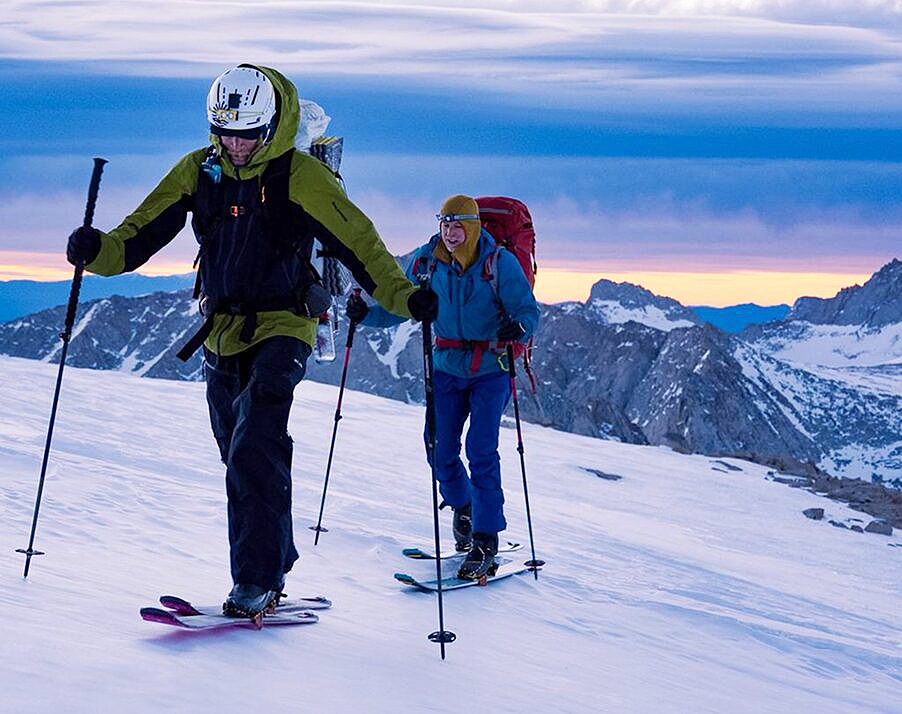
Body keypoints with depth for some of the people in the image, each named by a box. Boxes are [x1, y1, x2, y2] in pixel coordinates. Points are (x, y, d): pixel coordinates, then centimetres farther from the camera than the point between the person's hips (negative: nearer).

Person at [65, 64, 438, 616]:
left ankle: (258, 579, -12)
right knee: (244, 460, 13)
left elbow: (355, 240, -14)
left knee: (254, 453, -18)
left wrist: (403, 296, -26)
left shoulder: (301, 176, -10)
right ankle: (274, 565, 28)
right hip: (220, 333, 6)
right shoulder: (198, 171, 4)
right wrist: (100, 251, -21)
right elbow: (143, 233, -1)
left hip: (280, 331, -6)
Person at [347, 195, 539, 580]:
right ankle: (462, 506, 33)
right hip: (447, 367, 4)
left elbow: (528, 309, -15)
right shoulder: (426, 262, -3)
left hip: (491, 369, -4)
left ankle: (486, 540, -8)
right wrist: (367, 314, -15)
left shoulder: (500, 263, -13)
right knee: (439, 449, 2)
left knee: (481, 450, -14)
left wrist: (518, 327, -38)